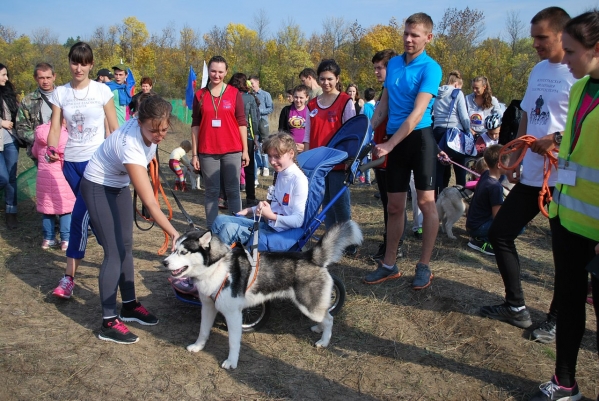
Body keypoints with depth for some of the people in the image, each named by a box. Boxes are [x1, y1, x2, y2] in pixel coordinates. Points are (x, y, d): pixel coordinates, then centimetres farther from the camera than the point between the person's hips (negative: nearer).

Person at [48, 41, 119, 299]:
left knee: (79, 215, -12)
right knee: (92, 213, 13)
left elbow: (114, 128, 0)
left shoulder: (102, 91, -3)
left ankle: (69, 277, -7)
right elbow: (55, 126, 1)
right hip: (71, 162, 4)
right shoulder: (60, 93, 6)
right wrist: (52, 148, -20)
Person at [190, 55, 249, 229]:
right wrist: (194, 153, 2)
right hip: (207, 152, 1)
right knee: (211, 191, 7)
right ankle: (211, 228, 14)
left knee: (233, 190, 6)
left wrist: (245, 150, 1)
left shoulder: (234, 93, 3)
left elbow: (241, 122, 4)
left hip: (232, 150, 0)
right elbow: (195, 125, 5)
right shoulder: (200, 95, 5)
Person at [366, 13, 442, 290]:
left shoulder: (430, 68, -9)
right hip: (395, 140, 6)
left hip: (419, 137, -5)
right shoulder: (393, 63, 11)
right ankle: (389, 265, 17)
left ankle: (424, 266, 8)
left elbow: (417, 113, -18)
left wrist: (388, 145, -23)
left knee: (426, 202, -4)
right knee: (394, 206, 8)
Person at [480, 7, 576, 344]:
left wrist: (557, 140, -25)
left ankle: (557, 319, 23)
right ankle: (516, 307, 23)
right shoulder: (538, 70, 14)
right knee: (500, 233, 9)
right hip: (531, 174, 8)